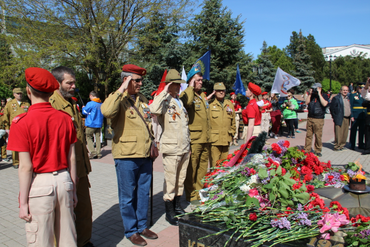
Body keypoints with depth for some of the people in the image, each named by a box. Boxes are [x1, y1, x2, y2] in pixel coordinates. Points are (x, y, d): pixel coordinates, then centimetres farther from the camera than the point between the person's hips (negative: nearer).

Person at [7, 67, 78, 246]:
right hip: (64, 181, 4)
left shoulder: (22, 122, -11)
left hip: (39, 184, -4)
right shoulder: (65, 118, 1)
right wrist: (73, 189, 14)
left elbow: (26, 167, -12)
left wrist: (23, 202, -3)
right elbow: (72, 159, 4)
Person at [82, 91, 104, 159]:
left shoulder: (90, 104, -12)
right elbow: (103, 114, 15)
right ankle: (99, 153, 11)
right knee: (98, 138, 10)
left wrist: (83, 108, 18)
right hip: (99, 124, 5)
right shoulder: (101, 104, 6)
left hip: (91, 125, -5)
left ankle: (93, 152, -8)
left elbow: (84, 112, -1)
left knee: (89, 138, 4)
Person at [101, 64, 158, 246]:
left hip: (145, 155, 7)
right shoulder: (118, 99, -9)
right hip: (127, 156, -7)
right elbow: (106, 111, -33)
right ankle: (131, 231, 22)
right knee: (128, 196, 6)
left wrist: (154, 144, 19)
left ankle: (142, 226, 32)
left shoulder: (142, 99, 13)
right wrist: (122, 90, -25)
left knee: (144, 193, 17)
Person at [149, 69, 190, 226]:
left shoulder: (180, 102, 18)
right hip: (171, 148, -7)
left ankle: (177, 206, 29)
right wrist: (164, 92, -22)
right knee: (170, 181, -2)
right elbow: (154, 110, -32)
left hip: (184, 148, 8)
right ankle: (169, 212, 10)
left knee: (181, 179, 15)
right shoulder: (164, 101, -7)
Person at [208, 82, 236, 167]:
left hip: (226, 140, 4)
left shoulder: (230, 104, 14)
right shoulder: (210, 106, 0)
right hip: (214, 140, -4)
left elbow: (233, 122, 21)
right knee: (214, 164, -4)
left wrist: (232, 133, 16)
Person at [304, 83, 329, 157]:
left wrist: (319, 94, -12)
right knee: (308, 135, 4)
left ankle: (318, 151, 11)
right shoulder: (312, 95, 13)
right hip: (310, 118, 4)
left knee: (318, 136, -1)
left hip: (319, 119, -3)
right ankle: (307, 150, 10)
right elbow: (307, 103, 4)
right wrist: (309, 94, -3)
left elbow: (324, 104, -15)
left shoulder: (324, 96, 2)